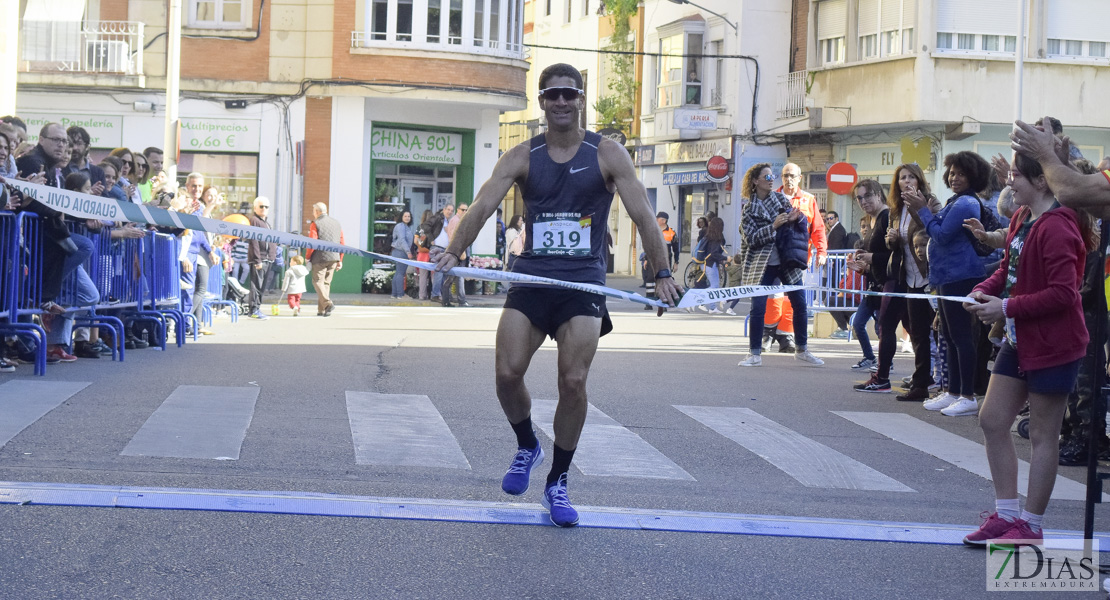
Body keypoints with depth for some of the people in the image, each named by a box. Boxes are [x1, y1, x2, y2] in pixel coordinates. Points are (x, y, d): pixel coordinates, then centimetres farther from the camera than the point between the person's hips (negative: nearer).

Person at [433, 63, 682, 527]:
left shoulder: (607, 154, 1)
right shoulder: (522, 157, 5)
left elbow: (642, 214, -5)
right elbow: (483, 206, -7)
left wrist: (662, 273, -16)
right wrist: (453, 252, -24)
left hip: (584, 282, -1)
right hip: (532, 277, 2)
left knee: (573, 381, -10)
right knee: (507, 373, -12)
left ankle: (558, 483, 9)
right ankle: (527, 447, 20)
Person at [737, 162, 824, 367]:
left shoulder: (781, 198, 6)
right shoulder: (749, 209, -3)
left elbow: (804, 223, 10)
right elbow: (750, 238, -12)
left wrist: (797, 218, -13)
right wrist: (773, 227, -22)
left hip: (788, 262, 3)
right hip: (763, 265, -3)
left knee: (800, 304, 5)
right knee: (757, 308, -6)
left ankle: (801, 350, 19)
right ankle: (754, 354, 4)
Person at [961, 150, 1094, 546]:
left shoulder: (1056, 228, -22)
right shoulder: (1022, 218, 7)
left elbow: (1063, 293, -26)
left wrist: (1006, 308, -22)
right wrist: (985, 291, -3)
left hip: (1052, 343, -10)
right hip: (1020, 339, 10)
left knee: (1042, 435, 1)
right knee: (992, 420, 11)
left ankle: (1030, 527, 11)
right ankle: (1006, 514, 21)